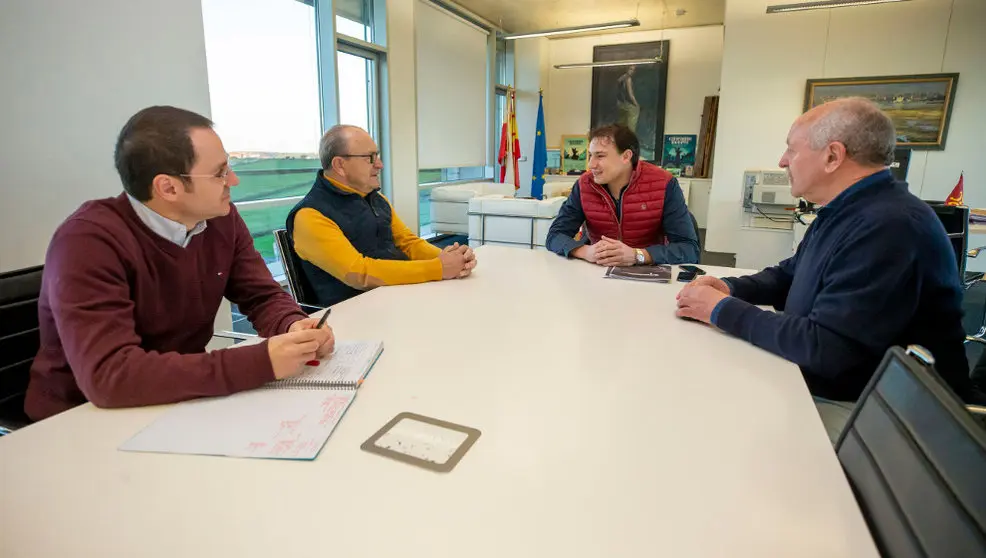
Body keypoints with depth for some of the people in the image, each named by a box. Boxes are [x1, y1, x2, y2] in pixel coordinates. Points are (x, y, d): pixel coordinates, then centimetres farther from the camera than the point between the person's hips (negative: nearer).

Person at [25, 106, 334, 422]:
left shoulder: (221, 218, -6)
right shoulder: (89, 241, -24)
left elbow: (264, 297, -1)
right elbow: (109, 375, -33)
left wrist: (294, 327, -24)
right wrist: (261, 362, -39)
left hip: (182, 404, 6)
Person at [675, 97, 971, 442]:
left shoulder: (889, 226, -27)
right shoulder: (845, 212, 9)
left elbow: (824, 348, -31)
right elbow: (788, 275, 20)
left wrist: (723, 311, -20)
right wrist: (730, 288, -1)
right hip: (818, 384, 9)